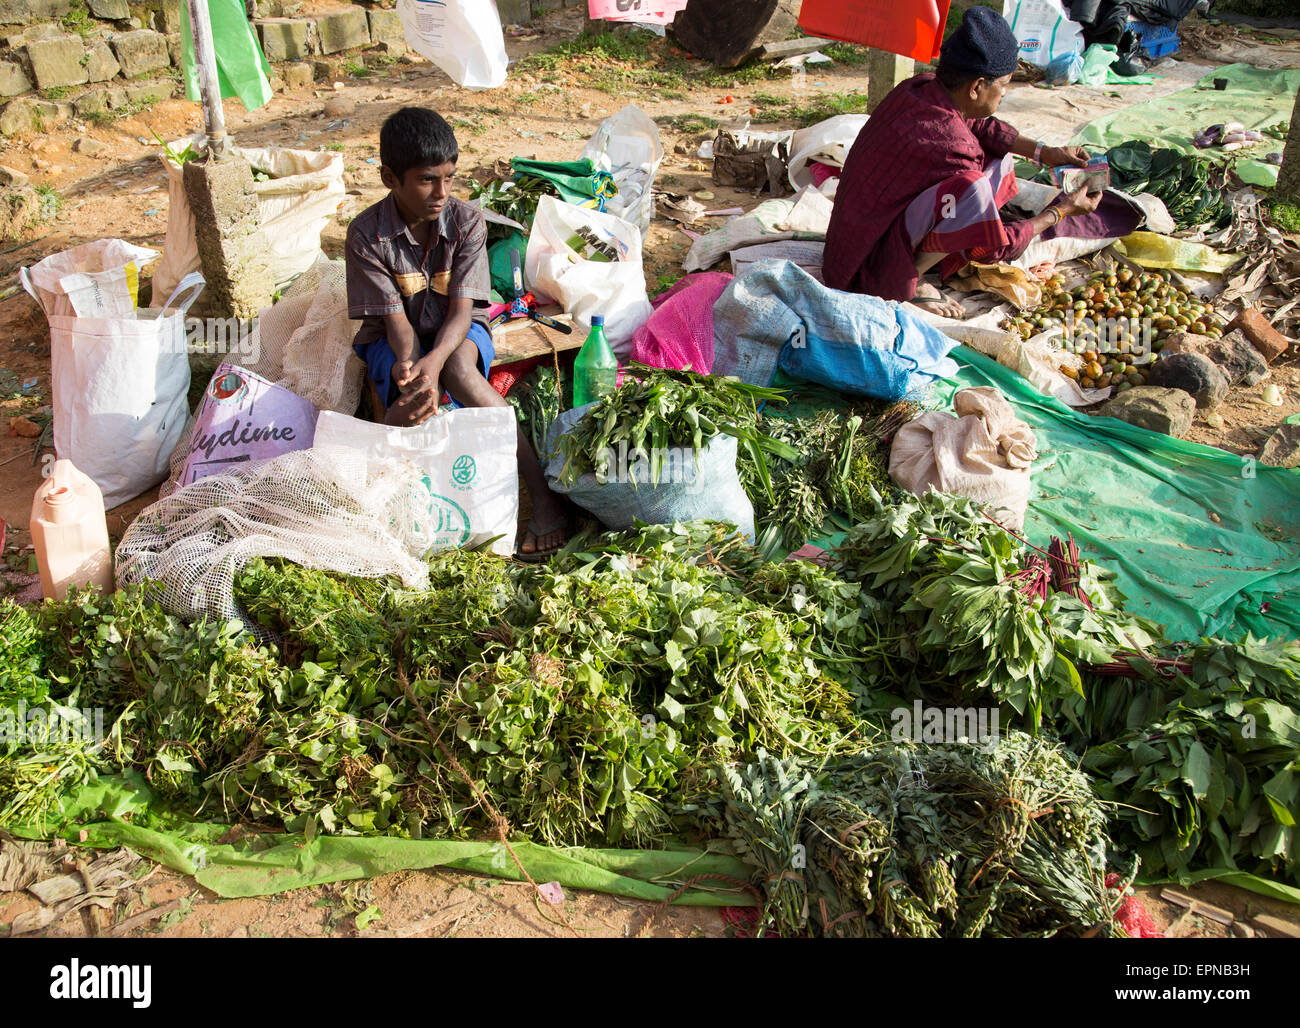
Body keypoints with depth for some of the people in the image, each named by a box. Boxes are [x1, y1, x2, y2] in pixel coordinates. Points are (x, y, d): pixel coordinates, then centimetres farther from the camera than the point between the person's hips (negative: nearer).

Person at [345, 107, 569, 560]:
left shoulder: (467, 222, -13)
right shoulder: (367, 234, -15)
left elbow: (461, 310, -20)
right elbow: (396, 318, -17)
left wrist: (433, 362, -39)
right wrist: (408, 363, -39)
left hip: (455, 332, -1)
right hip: (396, 340, 1)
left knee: (457, 366, -36)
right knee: (415, 398, -35)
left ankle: (543, 493, -40)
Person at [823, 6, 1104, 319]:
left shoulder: (921, 86, -5)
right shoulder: (949, 148, -28)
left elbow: (981, 127, 18)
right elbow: (997, 246, -16)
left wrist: (1044, 152, 10)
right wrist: (1059, 211, -2)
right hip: (868, 274, -9)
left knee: (999, 159, 11)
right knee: (970, 190, -34)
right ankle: (910, 286, -12)